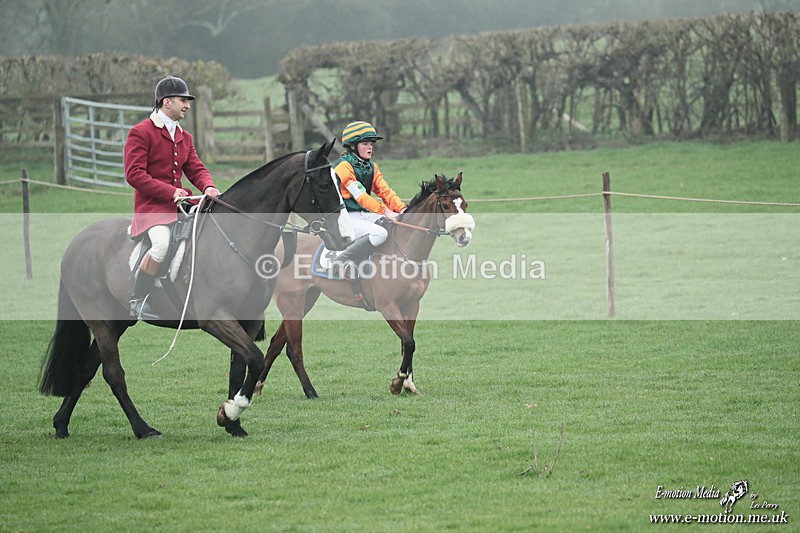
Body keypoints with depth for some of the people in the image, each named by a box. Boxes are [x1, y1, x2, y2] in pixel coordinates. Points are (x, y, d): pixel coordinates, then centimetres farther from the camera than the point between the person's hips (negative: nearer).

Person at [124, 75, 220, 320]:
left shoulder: (184, 136, 19)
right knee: (162, 243, -34)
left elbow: (195, 168, 15)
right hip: (150, 205, -8)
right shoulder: (140, 132, -6)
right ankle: (137, 300, -19)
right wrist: (169, 192, -22)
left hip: (180, 201, 8)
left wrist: (208, 187, -9)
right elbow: (134, 174, -14)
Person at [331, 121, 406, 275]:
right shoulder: (343, 166, -10)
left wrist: (402, 209, -11)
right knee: (380, 233, -32)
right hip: (346, 217, -8)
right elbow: (359, 195, -19)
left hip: (365, 215, 8)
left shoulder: (372, 167, 16)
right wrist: (385, 211, -27)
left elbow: (385, 191, 8)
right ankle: (342, 261, -24)